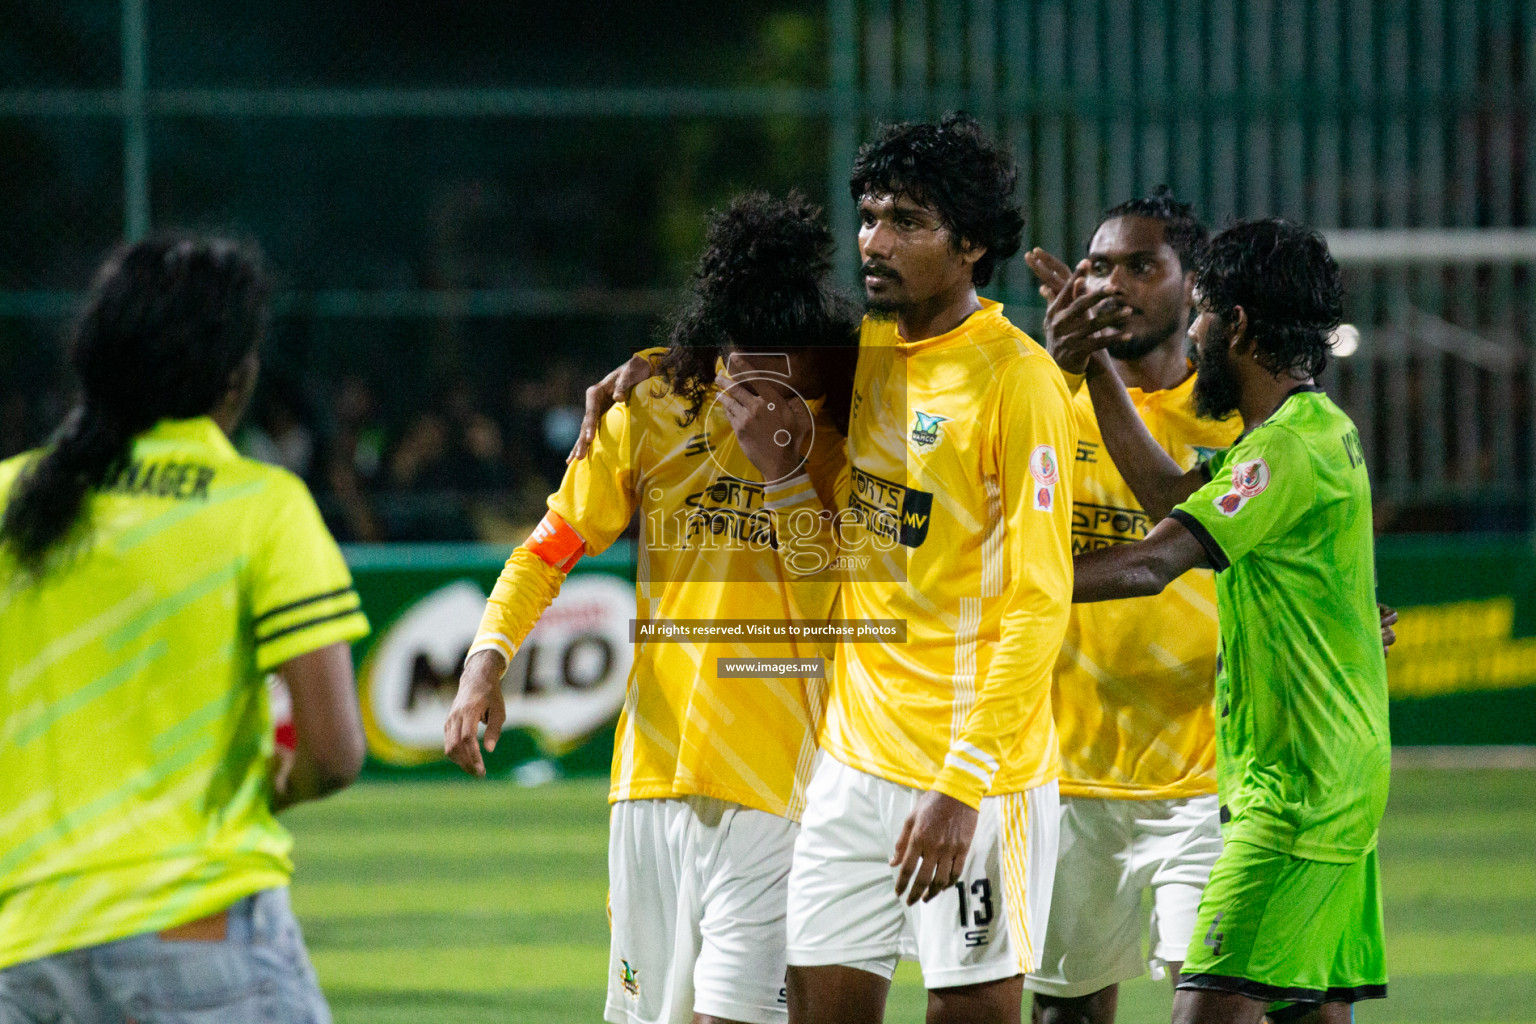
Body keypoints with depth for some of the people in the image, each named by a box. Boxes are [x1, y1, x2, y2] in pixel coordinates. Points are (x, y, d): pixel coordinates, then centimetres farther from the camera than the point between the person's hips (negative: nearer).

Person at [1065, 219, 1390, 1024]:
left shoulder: (1290, 449, -17)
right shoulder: (1319, 427, 15)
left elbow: (1150, 565, -25)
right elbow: (1170, 496, 20)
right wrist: (1094, 361, 19)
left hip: (1298, 784, -11)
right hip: (1334, 780, 11)